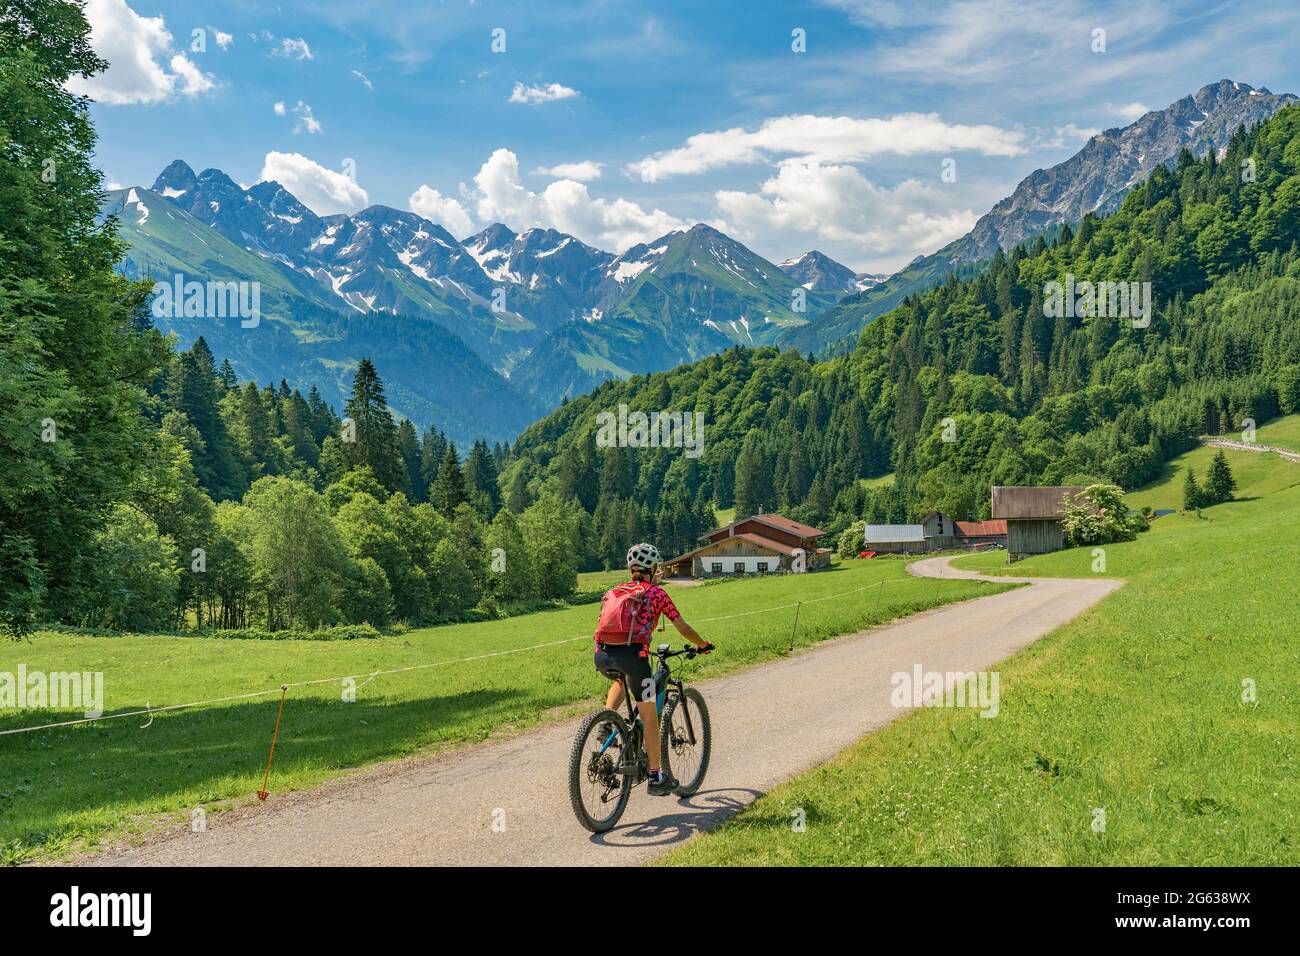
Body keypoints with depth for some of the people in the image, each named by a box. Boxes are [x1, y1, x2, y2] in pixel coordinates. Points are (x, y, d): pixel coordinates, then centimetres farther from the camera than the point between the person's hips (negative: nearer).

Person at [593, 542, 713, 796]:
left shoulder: (614, 592, 24)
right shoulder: (656, 593, 12)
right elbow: (683, 628, 14)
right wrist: (704, 645, 32)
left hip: (602, 656, 5)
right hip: (631, 654, -4)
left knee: (622, 680, 39)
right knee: (649, 715, 9)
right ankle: (656, 778, 12)